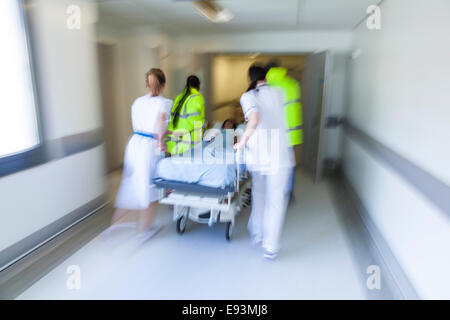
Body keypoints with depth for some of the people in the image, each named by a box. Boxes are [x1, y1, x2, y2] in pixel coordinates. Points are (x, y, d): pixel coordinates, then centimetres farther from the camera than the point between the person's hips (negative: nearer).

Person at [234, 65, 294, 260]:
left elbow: (254, 119, -20)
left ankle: (257, 234, 36)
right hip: (279, 152, 0)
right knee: (276, 200, 5)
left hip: (257, 154, 0)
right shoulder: (278, 93, 9)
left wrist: (243, 141, -8)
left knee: (258, 195, 22)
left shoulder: (248, 96, 0)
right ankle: (270, 248, 10)